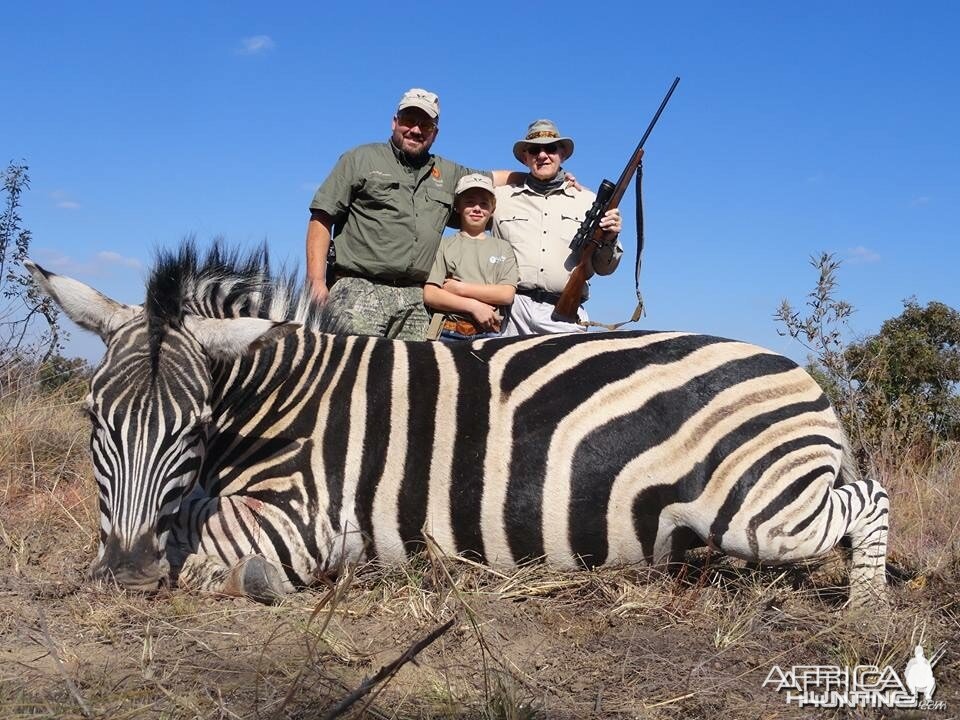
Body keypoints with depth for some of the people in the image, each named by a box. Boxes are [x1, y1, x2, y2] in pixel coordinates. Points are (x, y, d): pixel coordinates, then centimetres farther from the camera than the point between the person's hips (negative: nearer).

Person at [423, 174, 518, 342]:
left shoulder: (503, 247, 13)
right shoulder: (444, 245, 10)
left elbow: (507, 294, 1)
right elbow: (429, 295, 0)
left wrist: (459, 288, -4)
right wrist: (473, 306, -9)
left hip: (490, 333, 1)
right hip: (449, 333, 0)